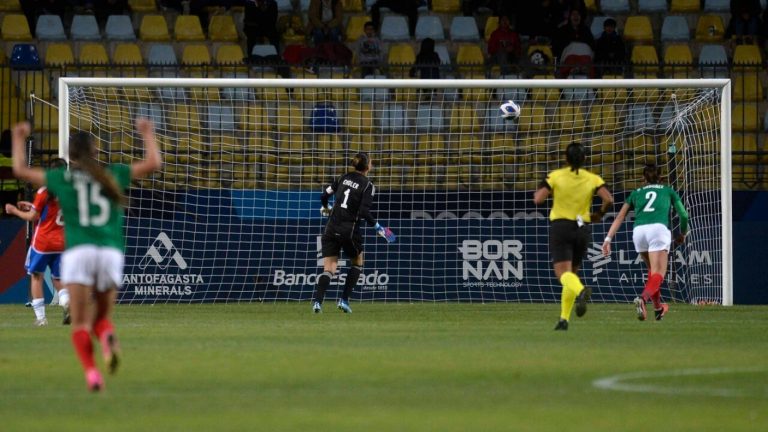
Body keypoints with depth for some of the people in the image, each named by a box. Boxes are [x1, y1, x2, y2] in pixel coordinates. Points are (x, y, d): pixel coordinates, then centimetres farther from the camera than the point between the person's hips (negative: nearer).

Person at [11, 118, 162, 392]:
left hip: (78, 252, -2)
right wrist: (147, 135, 37)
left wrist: (19, 139, 36)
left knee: (80, 324, -2)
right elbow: (154, 164, 22)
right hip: (112, 253, 2)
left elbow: (20, 170, 22)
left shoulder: (61, 178, 12)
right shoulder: (113, 175, 15)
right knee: (102, 317, 16)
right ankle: (107, 338, -21)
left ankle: (91, 372, -27)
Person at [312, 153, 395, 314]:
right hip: (349, 230, -4)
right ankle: (344, 299, 12)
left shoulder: (344, 178, 9)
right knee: (358, 262, 23)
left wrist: (325, 208, 33)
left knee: (329, 269, 2)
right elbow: (364, 212, -16)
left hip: (331, 228, 4)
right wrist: (378, 227, -4)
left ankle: (317, 300, -22)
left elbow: (324, 195, 12)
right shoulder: (368, 186, -6)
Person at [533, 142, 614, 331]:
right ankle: (564, 319, 13)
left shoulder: (556, 176, -4)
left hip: (560, 226, -3)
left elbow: (538, 199, -10)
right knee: (572, 272, 17)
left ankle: (581, 290, -46)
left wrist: (538, 191, 13)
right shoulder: (593, 179, 0)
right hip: (582, 229, 3)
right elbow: (609, 200, -11)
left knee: (563, 273, -12)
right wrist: (599, 214, 8)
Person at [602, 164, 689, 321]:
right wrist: (683, 234, 44)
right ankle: (642, 299, -38)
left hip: (638, 230, 3)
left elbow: (620, 217, 17)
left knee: (653, 270, 26)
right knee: (658, 274, -10)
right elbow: (683, 215, 26)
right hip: (659, 228, -3)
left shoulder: (636, 193, 27)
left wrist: (608, 238, 12)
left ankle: (657, 307, 27)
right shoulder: (668, 191, 25)